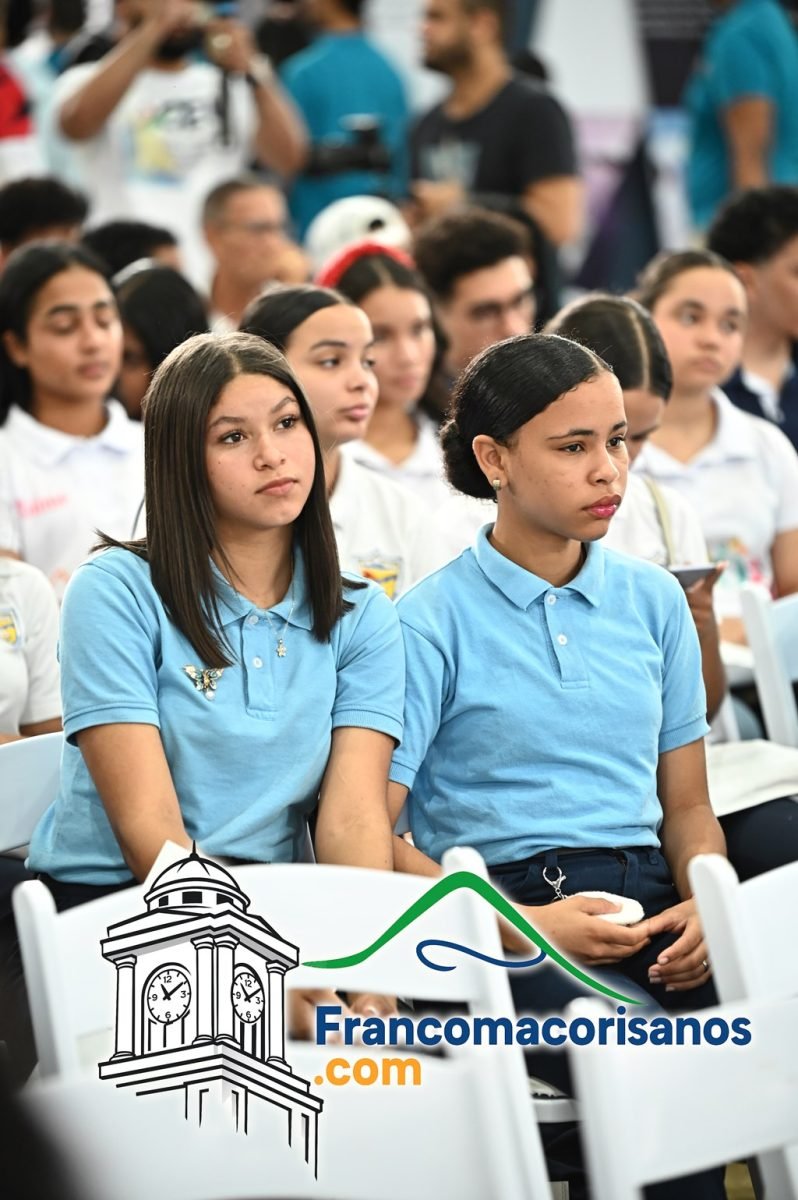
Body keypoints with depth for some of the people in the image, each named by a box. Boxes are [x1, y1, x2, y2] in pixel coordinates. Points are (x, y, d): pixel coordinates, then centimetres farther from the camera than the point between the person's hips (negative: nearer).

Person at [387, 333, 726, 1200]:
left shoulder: (653, 601, 17)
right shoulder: (431, 622, 1)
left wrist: (709, 905, -1)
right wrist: (525, 925, -14)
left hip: (648, 898, 5)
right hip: (509, 913, -5)